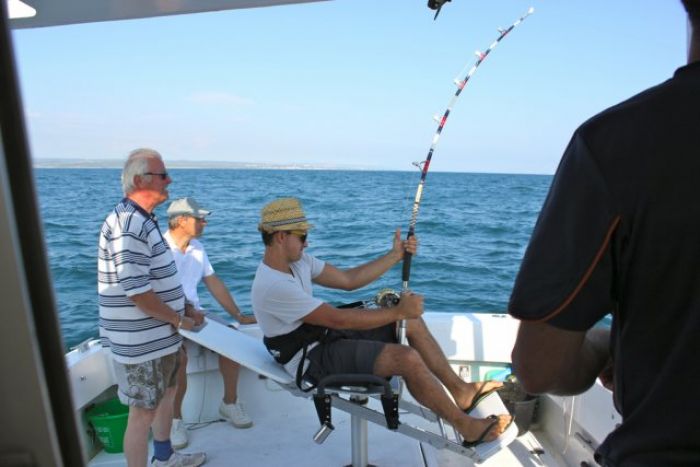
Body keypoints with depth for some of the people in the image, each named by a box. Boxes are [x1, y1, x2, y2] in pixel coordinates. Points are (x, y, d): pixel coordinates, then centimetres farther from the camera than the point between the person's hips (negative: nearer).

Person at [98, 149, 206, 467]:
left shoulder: (142, 221, 10)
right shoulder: (129, 224, -23)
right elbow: (136, 290, -27)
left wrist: (185, 310, 11)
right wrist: (178, 320, -15)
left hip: (159, 336, 10)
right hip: (142, 342, -10)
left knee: (167, 394, 24)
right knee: (143, 413, 4)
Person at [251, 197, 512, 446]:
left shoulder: (298, 261, 1)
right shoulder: (272, 286, -26)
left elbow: (348, 280, 4)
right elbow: (339, 320, -26)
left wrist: (396, 256, -1)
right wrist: (398, 311, -20)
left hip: (327, 335, 9)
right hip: (312, 361, -9)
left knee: (412, 321, 4)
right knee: (407, 358, -24)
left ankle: (460, 391, 15)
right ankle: (466, 426, -3)